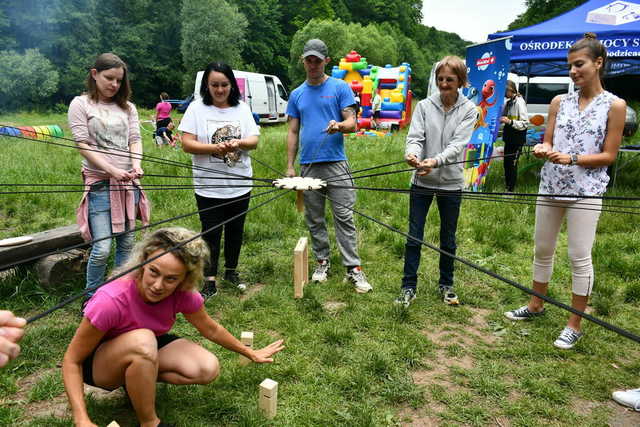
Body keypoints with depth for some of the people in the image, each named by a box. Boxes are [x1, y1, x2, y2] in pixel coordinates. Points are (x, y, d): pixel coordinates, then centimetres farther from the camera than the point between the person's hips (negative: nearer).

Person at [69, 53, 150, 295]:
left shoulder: (127, 107, 14)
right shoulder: (81, 104, 1)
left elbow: (135, 139, 5)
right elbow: (83, 145, -7)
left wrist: (136, 165, -16)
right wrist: (112, 170, -19)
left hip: (128, 182, 5)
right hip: (99, 183, -4)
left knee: (126, 243, 9)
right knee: (102, 248, -8)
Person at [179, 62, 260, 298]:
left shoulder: (242, 108, 6)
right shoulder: (197, 108, -3)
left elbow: (254, 141, 0)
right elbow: (187, 144, -10)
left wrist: (238, 143, -22)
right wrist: (215, 148, -25)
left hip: (240, 184, 3)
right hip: (209, 186, -3)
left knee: (235, 230, 15)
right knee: (211, 233, 3)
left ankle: (231, 271, 33)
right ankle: (210, 281, 13)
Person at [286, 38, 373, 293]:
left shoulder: (340, 88, 3)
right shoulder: (297, 94, 14)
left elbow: (352, 122, -3)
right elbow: (293, 132, 14)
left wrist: (340, 126, -27)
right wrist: (290, 166, 7)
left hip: (335, 162, -4)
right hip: (307, 166, 4)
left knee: (344, 217, -6)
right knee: (314, 220, 10)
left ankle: (353, 268, -2)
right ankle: (322, 262, 24)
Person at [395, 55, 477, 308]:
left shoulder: (468, 110, -2)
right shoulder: (424, 106, 0)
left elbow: (458, 144, -14)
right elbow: (415, 137, -9)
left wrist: (437, 161, -32)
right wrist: (412, 154, -33)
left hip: (451, 183, 0)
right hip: (422, 182, 0)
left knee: (448, 238, 14)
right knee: (414, 236, 3)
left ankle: (446, 284, 31)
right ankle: (409, 286, 16)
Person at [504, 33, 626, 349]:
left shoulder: (614, 105, -4)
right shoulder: (559, 102, 7)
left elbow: (609, 155, -6)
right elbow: (548, 143, 8)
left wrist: (571, 159, -19)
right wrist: (543, 150, -15)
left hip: (586, 191, -4)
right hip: (551, 187, 4)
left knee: (580, 257, 0)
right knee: (542, 249, 14)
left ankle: (575, 324, 14)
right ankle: (536, 305, 33)